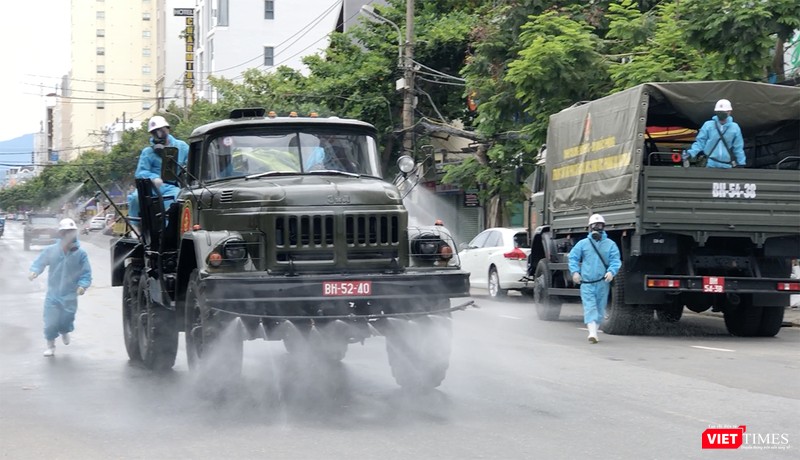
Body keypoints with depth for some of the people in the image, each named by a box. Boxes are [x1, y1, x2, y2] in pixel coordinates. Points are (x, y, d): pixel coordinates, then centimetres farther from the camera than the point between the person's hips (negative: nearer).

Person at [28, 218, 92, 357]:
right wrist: (34, 271, -18)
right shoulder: (50, 250, -9)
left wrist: (83, 285, -25)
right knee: (50, 321, 0)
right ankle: (50, 345, 22)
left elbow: (86, 273, -9)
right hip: (53, 294, 0)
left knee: (67, 320, 10)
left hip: (70, 296, 0)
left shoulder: (80, 254, -13)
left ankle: (64, 332, 47)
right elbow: (39, 262, 3)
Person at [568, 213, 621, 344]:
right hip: (586, 282, -1)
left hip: (603, 282, 1)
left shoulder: (610, 244, 5)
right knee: (589, 307, -11)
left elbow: (616, 260, -1)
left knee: (600, 307, 9)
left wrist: (611, 271, -19)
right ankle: (592, 332, -20)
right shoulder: (583, 243, 6)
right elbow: (573, 257, 9)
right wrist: (575, 271, -6)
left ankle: (595, 327, 24)